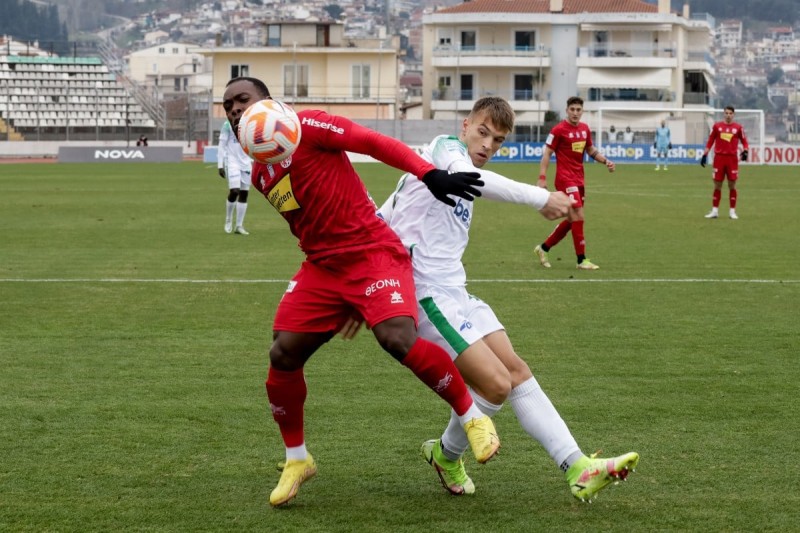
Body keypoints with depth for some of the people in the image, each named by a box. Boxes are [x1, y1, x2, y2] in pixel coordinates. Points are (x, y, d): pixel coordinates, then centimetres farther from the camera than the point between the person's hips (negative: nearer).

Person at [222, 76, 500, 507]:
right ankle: (296, 460, 15)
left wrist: (431, 175, -27)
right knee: (282, 355, -4)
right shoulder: (259, 175, 15)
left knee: (398, 339, -28)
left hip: (372, 253, -7)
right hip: (322, 266, 7)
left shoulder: (305, 127, -8)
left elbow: (375, 143, -15)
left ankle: (473, 418, -8)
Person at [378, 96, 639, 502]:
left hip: (454, 293, 10)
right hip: (426, 295, -10)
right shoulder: (445, 147, -7)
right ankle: (447, 454, 14)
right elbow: (469, 177, -33)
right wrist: (540, 198, -35)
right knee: (496, 384, -13)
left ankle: (578, 469, 2)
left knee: (515, 370, 3)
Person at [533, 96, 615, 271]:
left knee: (572, 220, 12)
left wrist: (605, 161, 6)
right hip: (565, 178, -8)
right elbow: (547, 154, -8)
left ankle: (543, 248, 26)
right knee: (578, 216, -14)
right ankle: (581, 260, -9)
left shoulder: (585, 129, 9)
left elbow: (591, 150, 22)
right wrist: (542, 178, -16)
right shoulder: (559, 130, -10)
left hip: (579, 179, 8)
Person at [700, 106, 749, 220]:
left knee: (732, 185, 1)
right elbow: (710, 141, 10)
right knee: (717, 185, 2)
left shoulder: (738, 127, 5)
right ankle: (714, 210, 8)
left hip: (732, 158, -1)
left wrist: (745, 151, -10)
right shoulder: (717, 126, 6)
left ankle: (732, 211, 7)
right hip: (719, 158, 1)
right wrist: (704, 155, 5)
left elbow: (744, 141, 9)